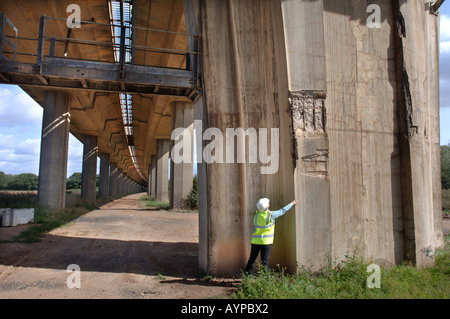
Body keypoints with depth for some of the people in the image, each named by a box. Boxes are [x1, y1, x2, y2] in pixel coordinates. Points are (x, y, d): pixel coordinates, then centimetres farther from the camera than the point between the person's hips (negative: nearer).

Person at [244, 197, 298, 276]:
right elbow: (282, 211, 1)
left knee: (252, 258, 13)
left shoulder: (257, 214, 1)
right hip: (265, 241, -4)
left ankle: (248, 274, 15)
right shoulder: (271, 215, -11)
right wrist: (292, 203, 14)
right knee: (264, 260, 5)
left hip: (255, 240, 4)